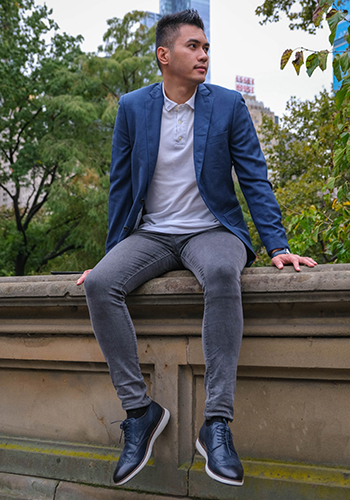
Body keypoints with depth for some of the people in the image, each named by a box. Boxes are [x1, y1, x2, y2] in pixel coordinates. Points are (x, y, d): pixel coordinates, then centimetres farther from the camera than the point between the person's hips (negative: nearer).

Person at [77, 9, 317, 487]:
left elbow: (255, 178, 1)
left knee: (223, 274, -38)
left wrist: (278, 246, -9)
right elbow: (121, 184, 10)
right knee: (99, 284, -27)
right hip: (151, 234, 2)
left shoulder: (229, 105, 2)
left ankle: (217, 421, -32)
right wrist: (111, 253, 7)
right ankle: (139, 410, -16)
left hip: (211, 230, -2)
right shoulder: (133, 107, 5)